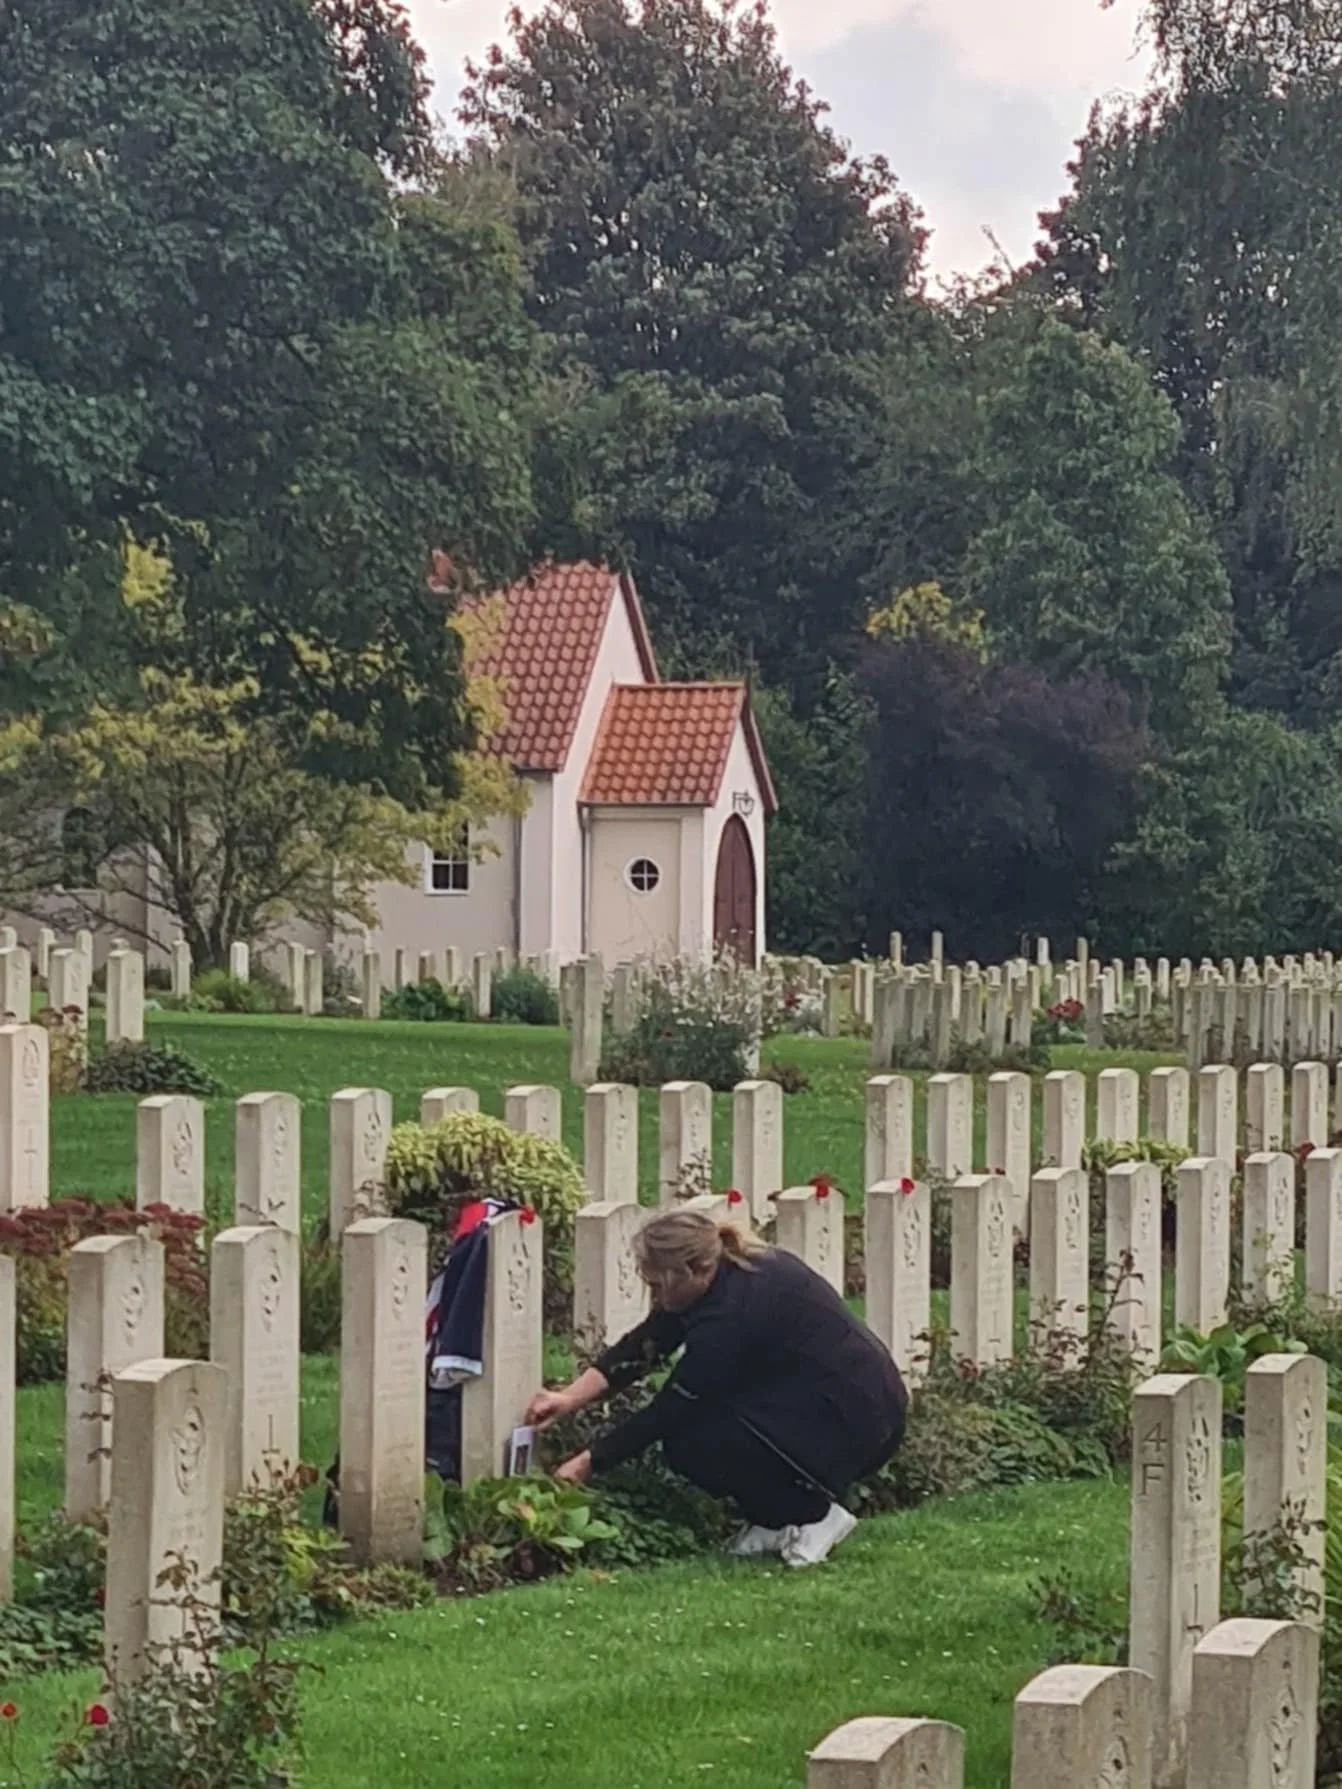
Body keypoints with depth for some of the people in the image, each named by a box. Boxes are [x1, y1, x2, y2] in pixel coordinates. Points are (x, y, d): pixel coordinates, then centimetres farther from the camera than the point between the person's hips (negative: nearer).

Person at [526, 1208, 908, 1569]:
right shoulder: (729, 1271, 3)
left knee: (689, 1442, -12)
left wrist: (587, 1464, -7)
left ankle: (815, 1513, -3)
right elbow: (641, 1347, 7)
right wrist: (571, 1398, -1)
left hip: (855, 1427, -10)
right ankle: (779, 1522, 12)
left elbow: (669, 1411, -15)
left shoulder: (733, 1311, -24)